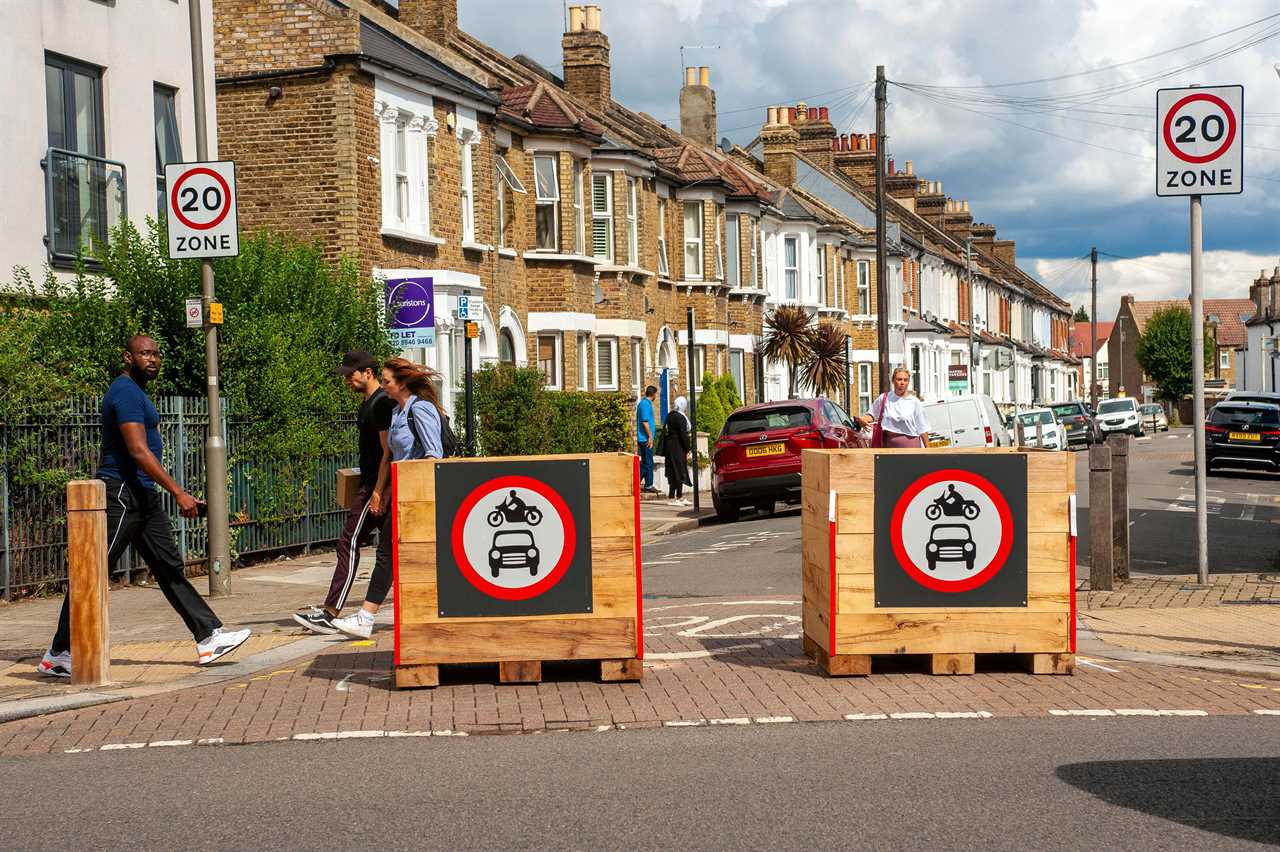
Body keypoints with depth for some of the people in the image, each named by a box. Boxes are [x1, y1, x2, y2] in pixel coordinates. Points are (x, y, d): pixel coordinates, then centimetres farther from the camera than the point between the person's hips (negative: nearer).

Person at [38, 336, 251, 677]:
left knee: (170, 568, 9)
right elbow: (138, 451, -23)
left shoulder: (135, 392, 18)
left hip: (142, 497, 11)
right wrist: (179, 493, -24)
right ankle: (58, 655, -1)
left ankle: (209, 638, 10)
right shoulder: (126, 392, -14)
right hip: (123, 495, -11)